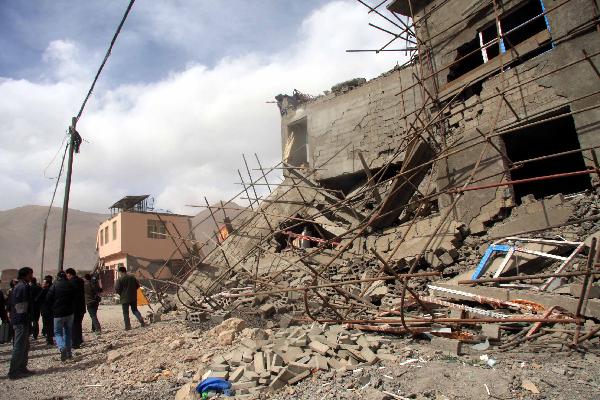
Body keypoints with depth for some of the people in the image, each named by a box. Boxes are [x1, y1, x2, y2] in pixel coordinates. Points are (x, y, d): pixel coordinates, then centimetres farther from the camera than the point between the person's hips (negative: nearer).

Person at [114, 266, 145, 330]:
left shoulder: (120, 279, -12)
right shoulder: (132, 277, 4)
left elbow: (117, 290, -12)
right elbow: (138, 285, 9)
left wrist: (121, 294, 8)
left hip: (125, 298, -5)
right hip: (133, 297, 5)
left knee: (125, 313, 4)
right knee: (135, 310, 18)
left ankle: (127, 326, 4)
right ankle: (141, 319, -3)